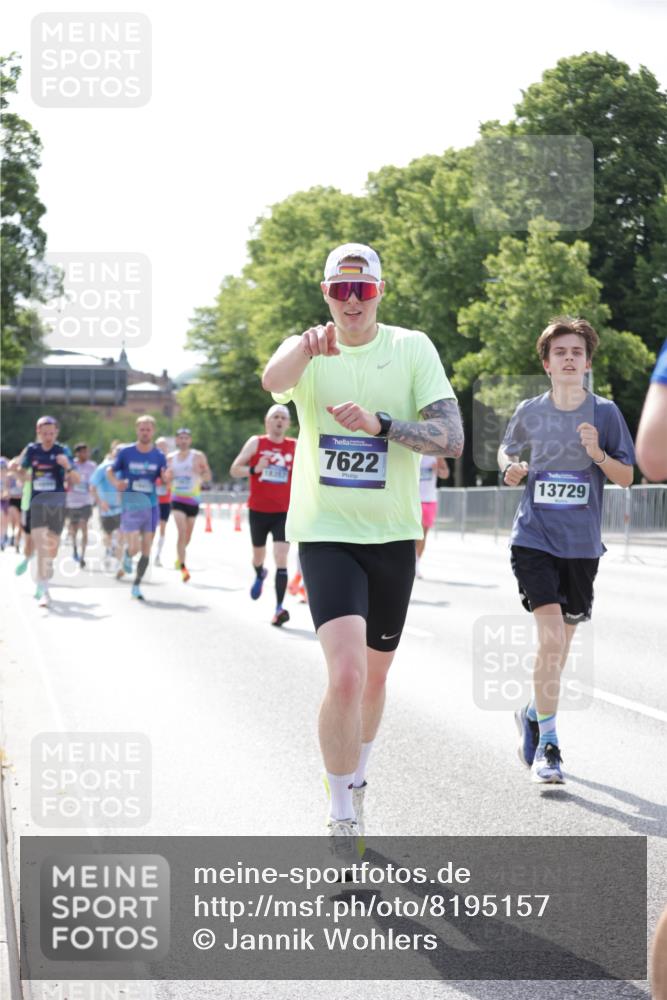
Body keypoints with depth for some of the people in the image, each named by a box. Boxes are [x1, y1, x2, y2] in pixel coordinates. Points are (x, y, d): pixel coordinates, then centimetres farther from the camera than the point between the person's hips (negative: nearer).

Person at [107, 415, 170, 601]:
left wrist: (167, 478, -18)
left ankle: (137, 585, 18)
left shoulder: (158, 456, 3)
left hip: (151, 507, 3)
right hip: (131, 506, -3)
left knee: (146, 549, 3)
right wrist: (115, 483, -16)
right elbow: (110, 471, 6)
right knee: (134, 547, -15)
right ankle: (127, 555, 23)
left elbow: (164, 480, 7)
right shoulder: (126, 452, -3)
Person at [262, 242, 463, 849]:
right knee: (346, 674, -20)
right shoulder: (309, 352, -3)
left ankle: (355, 783, 43)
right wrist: (306, 346, -50)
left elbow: (452, 440, -9)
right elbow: (273, 381, -28)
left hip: (393, 536, 3)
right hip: (325, 533, -2)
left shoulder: (413, 348, -1)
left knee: (374, 675, 17)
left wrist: (380, 423, -24)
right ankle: (342, 820, -6)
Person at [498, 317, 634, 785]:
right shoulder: (530, 411, 2)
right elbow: (506, 450, 20)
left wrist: (599, 455, -17)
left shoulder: (604, 412, 0)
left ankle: (534, 714, 39)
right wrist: (511, 469, -2)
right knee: (551, 637, -17)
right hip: (534, 539, -2)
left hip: (582, 545, 2)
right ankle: (547, 746, -11)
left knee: (561, 645, 13)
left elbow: (627, 477, 1)